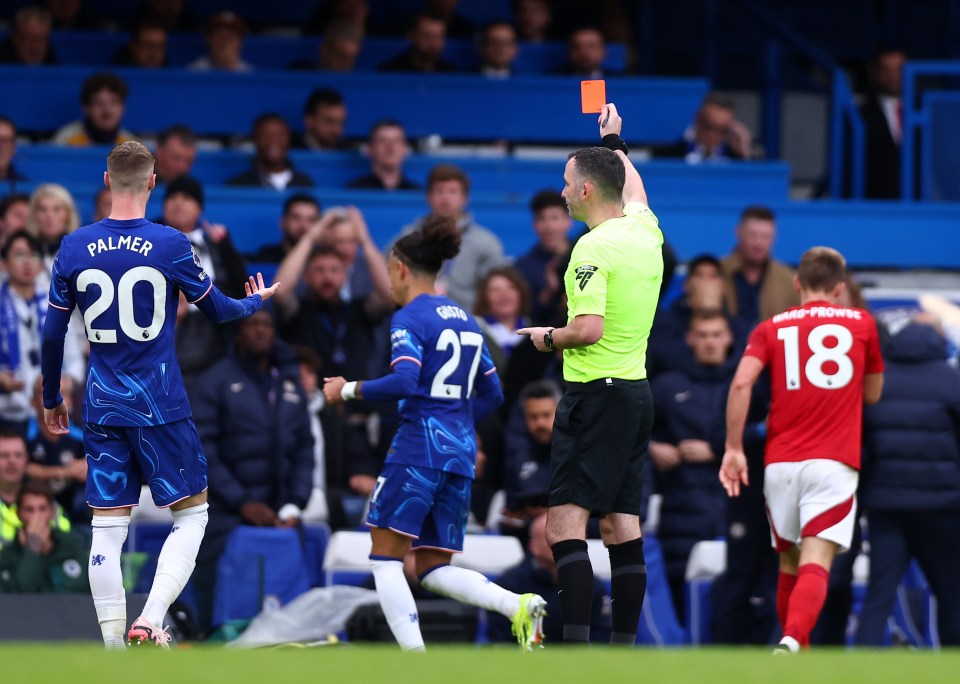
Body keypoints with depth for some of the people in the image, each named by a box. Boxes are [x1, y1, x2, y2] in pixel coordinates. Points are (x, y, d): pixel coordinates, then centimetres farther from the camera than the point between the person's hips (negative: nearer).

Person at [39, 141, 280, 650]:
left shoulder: (74, 248, -1)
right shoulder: (171, 245, -8)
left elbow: (53, 333, 6)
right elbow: (217, 311, 6)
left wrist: (51, 399, 21)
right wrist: (255, 301, 29)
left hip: (102, 411, 3)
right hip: (160, 409, -3)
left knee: (107, 530, 6)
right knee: (192, 514, 9)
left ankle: (115, 649, 4)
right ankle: (150, 620, -8)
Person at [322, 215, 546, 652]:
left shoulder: (410, 317, -5)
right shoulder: (464, 320, 19)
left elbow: (404, 382, -19)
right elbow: (492, 394, 21)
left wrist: (349, 390, -8)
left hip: (419, 447, -8)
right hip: (460, 455, 8)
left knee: (386, 558, -2)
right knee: (433, 569, 12)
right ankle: (518, 606, -10)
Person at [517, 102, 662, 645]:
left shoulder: (594, 247, -16)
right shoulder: (644, 230, 8)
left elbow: (589, 329, -23)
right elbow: (634, 189, 33)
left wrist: (549, 337, -4)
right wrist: (615, 142, 46)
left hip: (596, 393, -9)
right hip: (637, 391, 9)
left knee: (566, 522, -12)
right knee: (623, 528, 8)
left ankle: (576, 646, -21)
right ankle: (624, 647, 8)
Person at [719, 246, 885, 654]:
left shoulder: (771, 328, 11)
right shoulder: (861, 324, 11)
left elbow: (741, 383, -5)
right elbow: (872, 394, 21)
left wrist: (733, 448, -1)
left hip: (780, 462, 2)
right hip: (834, 462, -2)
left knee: (789, 562, 18)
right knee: (815, 563, -13)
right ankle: (792, 642, -38)